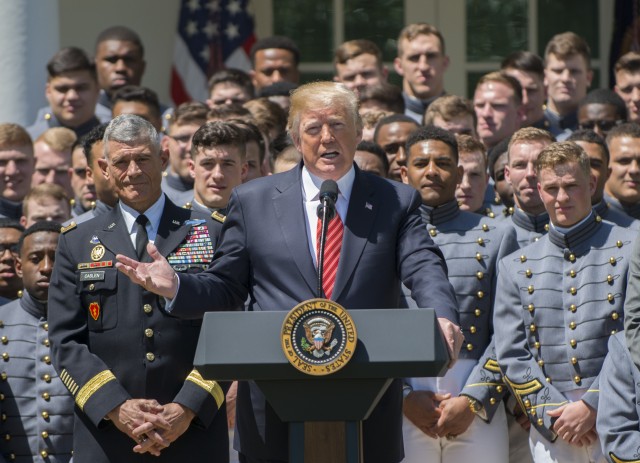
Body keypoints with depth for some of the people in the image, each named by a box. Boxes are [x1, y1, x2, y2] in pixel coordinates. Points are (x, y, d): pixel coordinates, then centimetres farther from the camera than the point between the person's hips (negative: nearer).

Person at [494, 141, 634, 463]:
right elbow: (511, 355, 7)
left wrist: (591, 407, -12)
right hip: (550, 434, 2)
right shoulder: (515, 268, 13)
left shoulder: (629, 251, 4)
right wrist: (556, 416, -6)